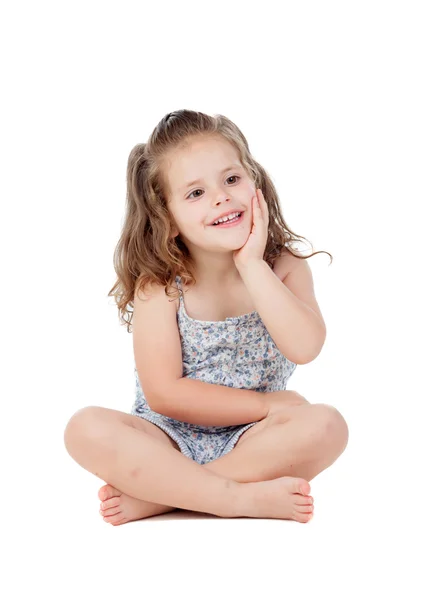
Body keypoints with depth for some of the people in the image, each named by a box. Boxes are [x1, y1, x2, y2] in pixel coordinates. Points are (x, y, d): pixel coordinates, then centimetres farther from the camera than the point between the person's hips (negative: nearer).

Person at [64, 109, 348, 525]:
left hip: (251, 441, 1)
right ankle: (243, 499, -27)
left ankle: (155, 496, -24)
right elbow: (163, 394, -15)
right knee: (87, 429, -28)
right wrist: (269, 405, -17)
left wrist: (251, 264, -24)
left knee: (325, 426, -29)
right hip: (170, 439, -1)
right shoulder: (159, 284, -9)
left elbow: (304, 347, -23)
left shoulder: (284, 268, -4)